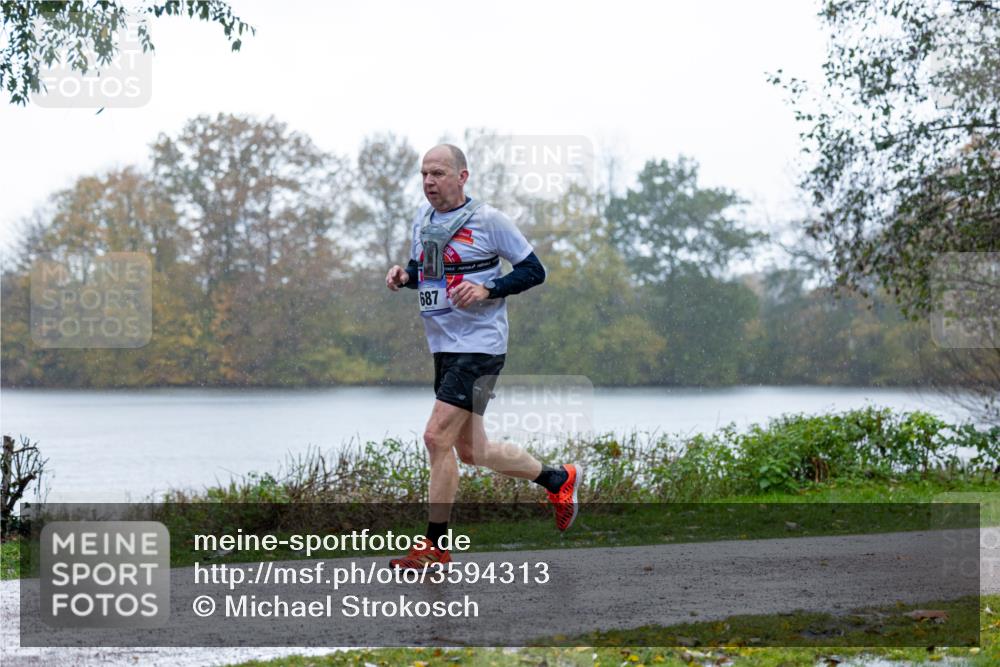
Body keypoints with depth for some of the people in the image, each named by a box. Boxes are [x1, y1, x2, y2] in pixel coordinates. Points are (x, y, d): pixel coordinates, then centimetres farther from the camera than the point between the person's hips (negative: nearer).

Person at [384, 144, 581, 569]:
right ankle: (558, 478, 35)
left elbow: (534, 270, -6)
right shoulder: (422, 218, 10)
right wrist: (404, 275, 3)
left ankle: (435, 546, -6)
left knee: (436, 437, -15)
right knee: (472, 451, 14)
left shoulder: (487, 219, -10)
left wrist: (487, 290, -20)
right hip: (444, 346, 8)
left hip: (479, 346, -8)